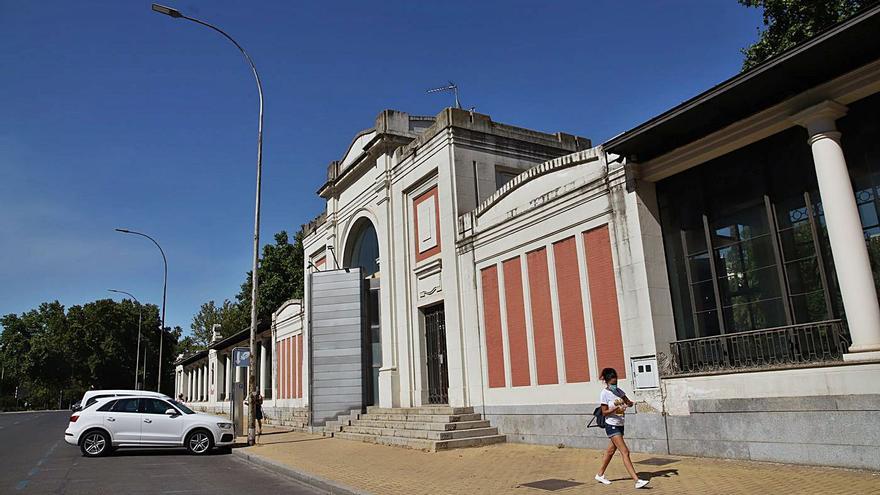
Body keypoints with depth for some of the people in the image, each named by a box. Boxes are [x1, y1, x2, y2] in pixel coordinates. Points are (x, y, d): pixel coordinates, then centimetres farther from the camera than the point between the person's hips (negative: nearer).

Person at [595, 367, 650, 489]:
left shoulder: (618, 391, 6)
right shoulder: (604, 394, -13)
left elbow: (629, 403, 8)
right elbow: (604, 412, -13)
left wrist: (628, 403, -16)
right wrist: (616, 408, -28)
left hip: (620, 425, 7)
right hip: (611, 426, -7)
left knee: (610, 451, 16)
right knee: (625, 452, -14)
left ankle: (600, 475, 30)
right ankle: (637, 480, -18)